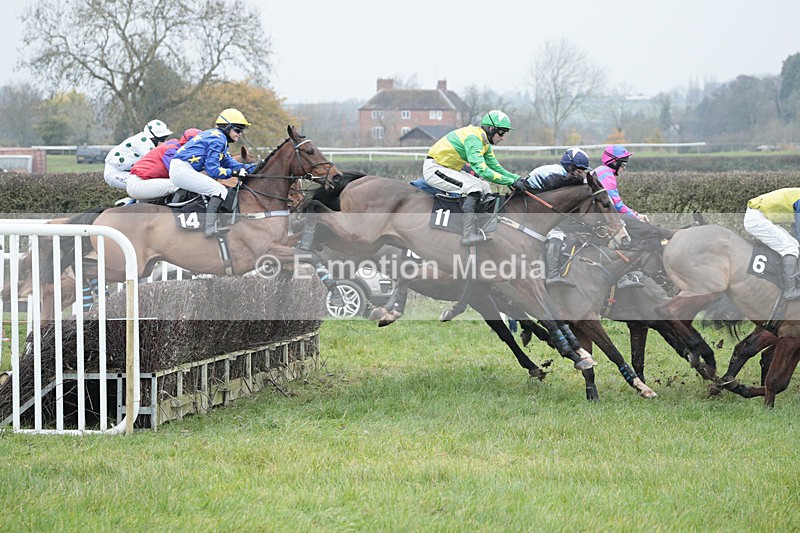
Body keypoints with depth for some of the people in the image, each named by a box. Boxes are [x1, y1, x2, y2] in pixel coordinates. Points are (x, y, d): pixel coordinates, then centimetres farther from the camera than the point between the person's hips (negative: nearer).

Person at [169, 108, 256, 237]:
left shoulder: (217, 136, 22)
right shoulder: (218, 138, -10)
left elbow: (230, 163, 22)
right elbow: (212, 169, -15)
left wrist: (256, 167, 18)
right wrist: (235, 173, -10)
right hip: (182, 170, -11)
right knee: (220, 190, -15)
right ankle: (210, 228, -27)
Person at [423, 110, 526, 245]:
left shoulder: (484, 141, 8)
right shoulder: (473, 138, -25)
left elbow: (496, 167, 10)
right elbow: (482, 169, -33)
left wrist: (517, 178, -5)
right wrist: (512, 182, -32)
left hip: (449, 169, 11)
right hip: (434, 168, -11)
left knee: (484, 187, 9)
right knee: (474, 186, -25)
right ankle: (469, 234, -32)